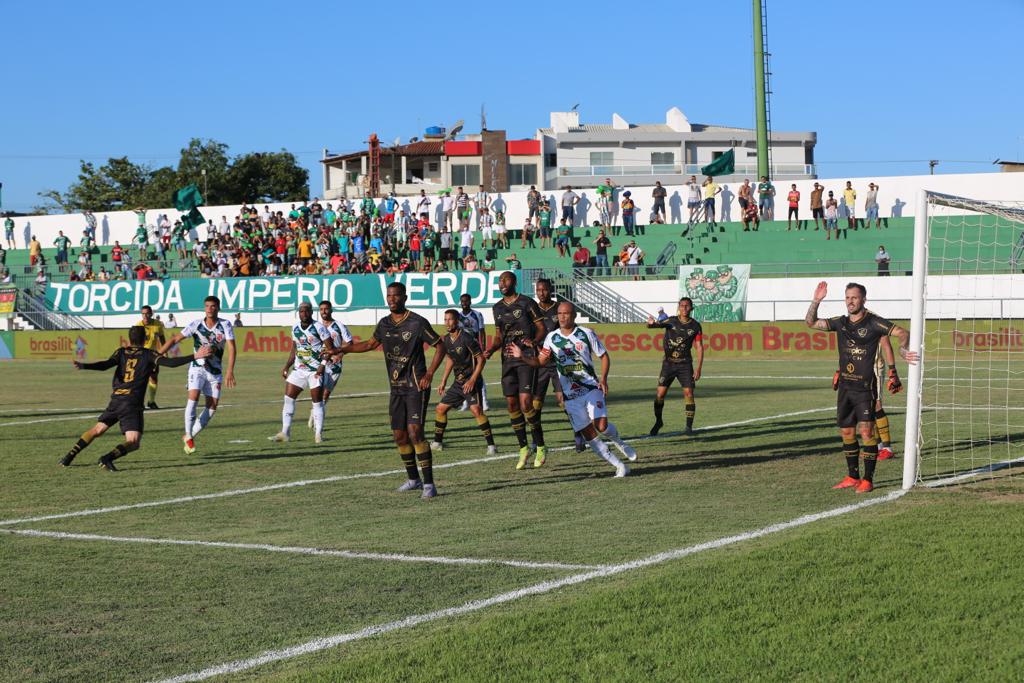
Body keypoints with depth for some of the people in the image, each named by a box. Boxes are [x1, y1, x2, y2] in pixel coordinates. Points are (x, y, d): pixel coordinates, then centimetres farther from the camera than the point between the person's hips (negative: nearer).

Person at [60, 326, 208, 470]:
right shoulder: (148, 354, 3)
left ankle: (70, 456, 19)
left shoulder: (121, 352, 12)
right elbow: (170, 362, -9)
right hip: (132, 404, -5)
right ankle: (108, 458, -31)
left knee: (97, 430, 23)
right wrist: (194, 357, -8)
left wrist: (83, 366, -11)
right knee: (133, 442, -8)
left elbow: (106, 364, -6)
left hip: (115, 401, 5)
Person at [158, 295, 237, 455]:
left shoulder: (225, 325, -9)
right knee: (193, 397, -22)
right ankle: (189, 437, -13)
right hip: (197, 367, -2)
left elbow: (231, 348, -16)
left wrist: (230, 372, -28)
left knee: (212, 406, -2)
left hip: (215, 371, 2)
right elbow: (175, 338, -7)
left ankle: (189, 436, 14)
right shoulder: (196, 324, -9)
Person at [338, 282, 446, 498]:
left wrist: (429, 374, -14)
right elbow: (371, 344, 25)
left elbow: (440, 347, -6)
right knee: (399, 436, 9)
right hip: (396, 388, 7)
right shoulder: (384, 324, 7)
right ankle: (413, 479, 25)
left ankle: (428, 483, -14)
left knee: (414, 432, -17)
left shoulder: (417, 322, -11)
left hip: (416, 386, -7)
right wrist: (341, 350, 19)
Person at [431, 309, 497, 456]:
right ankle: (437, 442, 25)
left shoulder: (467, 338, -17)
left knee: (476, 410, -24)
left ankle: (491, 445, -19)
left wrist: (472, 380, -21)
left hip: (472, 382, -8)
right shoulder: (446, 340, 6)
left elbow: (481, 359, -15)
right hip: (458, 383, 8)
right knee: (440, 408, 10)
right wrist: (443, 382, 21)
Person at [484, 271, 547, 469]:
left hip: (526, 358, -6)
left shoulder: (527, 303, -4)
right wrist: (490, 350, -1)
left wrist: (534, 342, -24)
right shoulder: (498, 308, 14)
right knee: (512, 404, 4)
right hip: (508, 360, 6)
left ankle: (540, 447, 0)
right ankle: (523, 448, 15)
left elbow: (542, 328, -4)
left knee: (525, 403, -14)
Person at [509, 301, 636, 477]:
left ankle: (618, 442, 14)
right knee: (589, 436, -1)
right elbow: (540, 362, 3)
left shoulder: (586, 334, -4)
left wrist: (603, 378, -11)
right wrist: (522, 357, -15)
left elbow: (604, 356, 3)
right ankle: (619, 466, 8)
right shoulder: (552, 337, 3)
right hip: (571, 396, 2)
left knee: (601, 426, -20)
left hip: (592, 389, -2)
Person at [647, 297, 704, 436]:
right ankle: (658, 422, 16)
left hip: (685, 364, 0)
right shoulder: (671, 321, 0)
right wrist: (651, 323, -41)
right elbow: (658, 325, -15)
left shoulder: (695, 326, 0)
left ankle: (689, 426, -1)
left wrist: (699, 368, -6)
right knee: (660, 393, -5)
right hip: (669, 362, 0)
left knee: (688, 393, -10)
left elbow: (699, 347, 1)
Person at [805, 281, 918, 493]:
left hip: (865, 386, -6)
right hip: (844, 386, 6)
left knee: (866, 430, -11)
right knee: (846, 432, 10)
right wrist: (816, 301, -1)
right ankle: (853, 477, 20)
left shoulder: (874, 322, -6)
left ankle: (868, 480, -7)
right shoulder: (840, 323, 10)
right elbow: (810, 322, 12)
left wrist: (902, 349, -25)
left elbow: (903, 333, -7)